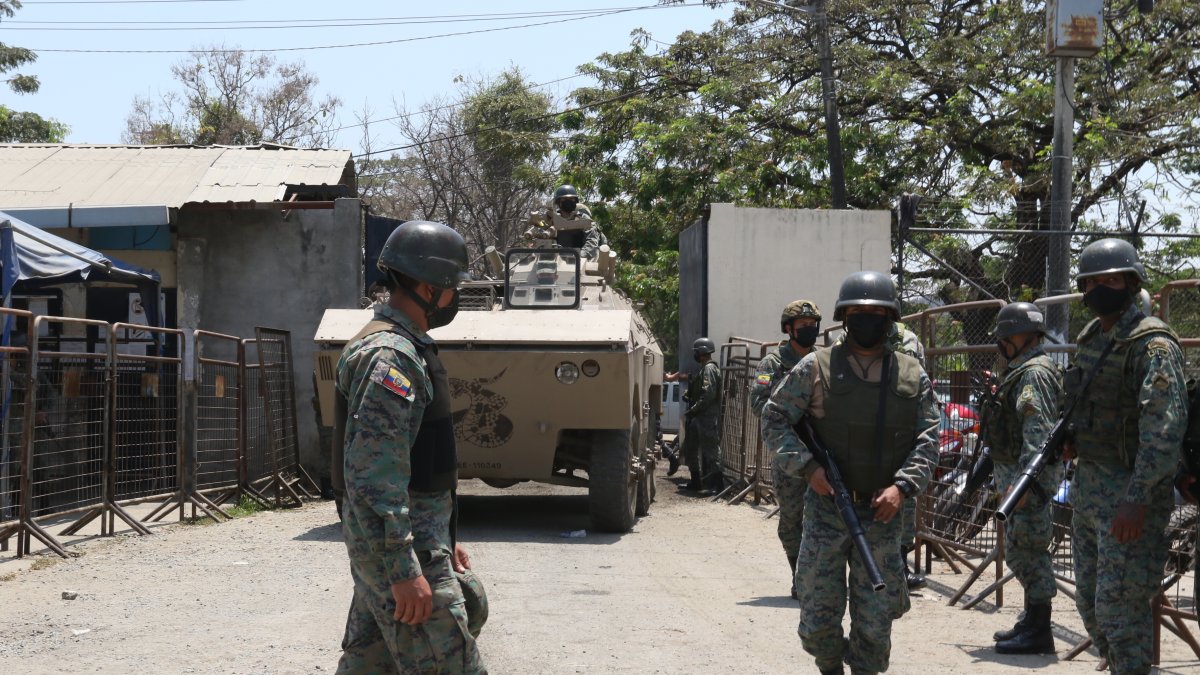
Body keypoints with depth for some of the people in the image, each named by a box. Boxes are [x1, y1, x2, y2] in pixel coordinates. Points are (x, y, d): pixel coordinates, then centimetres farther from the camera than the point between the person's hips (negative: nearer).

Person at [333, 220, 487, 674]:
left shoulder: (407, 347, 16)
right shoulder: (390, 356, -18)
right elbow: (373, 475, -24)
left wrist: (444, 539, 26)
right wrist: (403, 570, -26)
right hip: (398, 545, -10)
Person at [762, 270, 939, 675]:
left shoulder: (912, 376, 6)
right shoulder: (816, 368, 0)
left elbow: (928, 440, 5)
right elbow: (774, 419, 1)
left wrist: (902, 486, -11)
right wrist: (806, 466, -12)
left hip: (881, 513, 1)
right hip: (825, 509, -1)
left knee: (875, 619, 4)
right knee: (819, 616, 4)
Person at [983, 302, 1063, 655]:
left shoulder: (1035, 373, -16)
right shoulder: (1021, 371, 17)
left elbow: (1038, 432, -26)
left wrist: (1024, 479, -31)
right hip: (1015, 473, 11)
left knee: (1025, 550, -7)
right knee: (1020, 551, 17)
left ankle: (1038, 632, -2)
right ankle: (1032, 622, 26)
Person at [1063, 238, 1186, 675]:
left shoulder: (1151, 343, -15)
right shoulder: (1090, 338, 12)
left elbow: (1164, 428, -22)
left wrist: (1137, 500, -26)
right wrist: (1072, 437, 6)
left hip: (1130, 491, -9)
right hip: (1088, 485, 9)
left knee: (1119, 606, -7)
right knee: (1089, 600, 16)